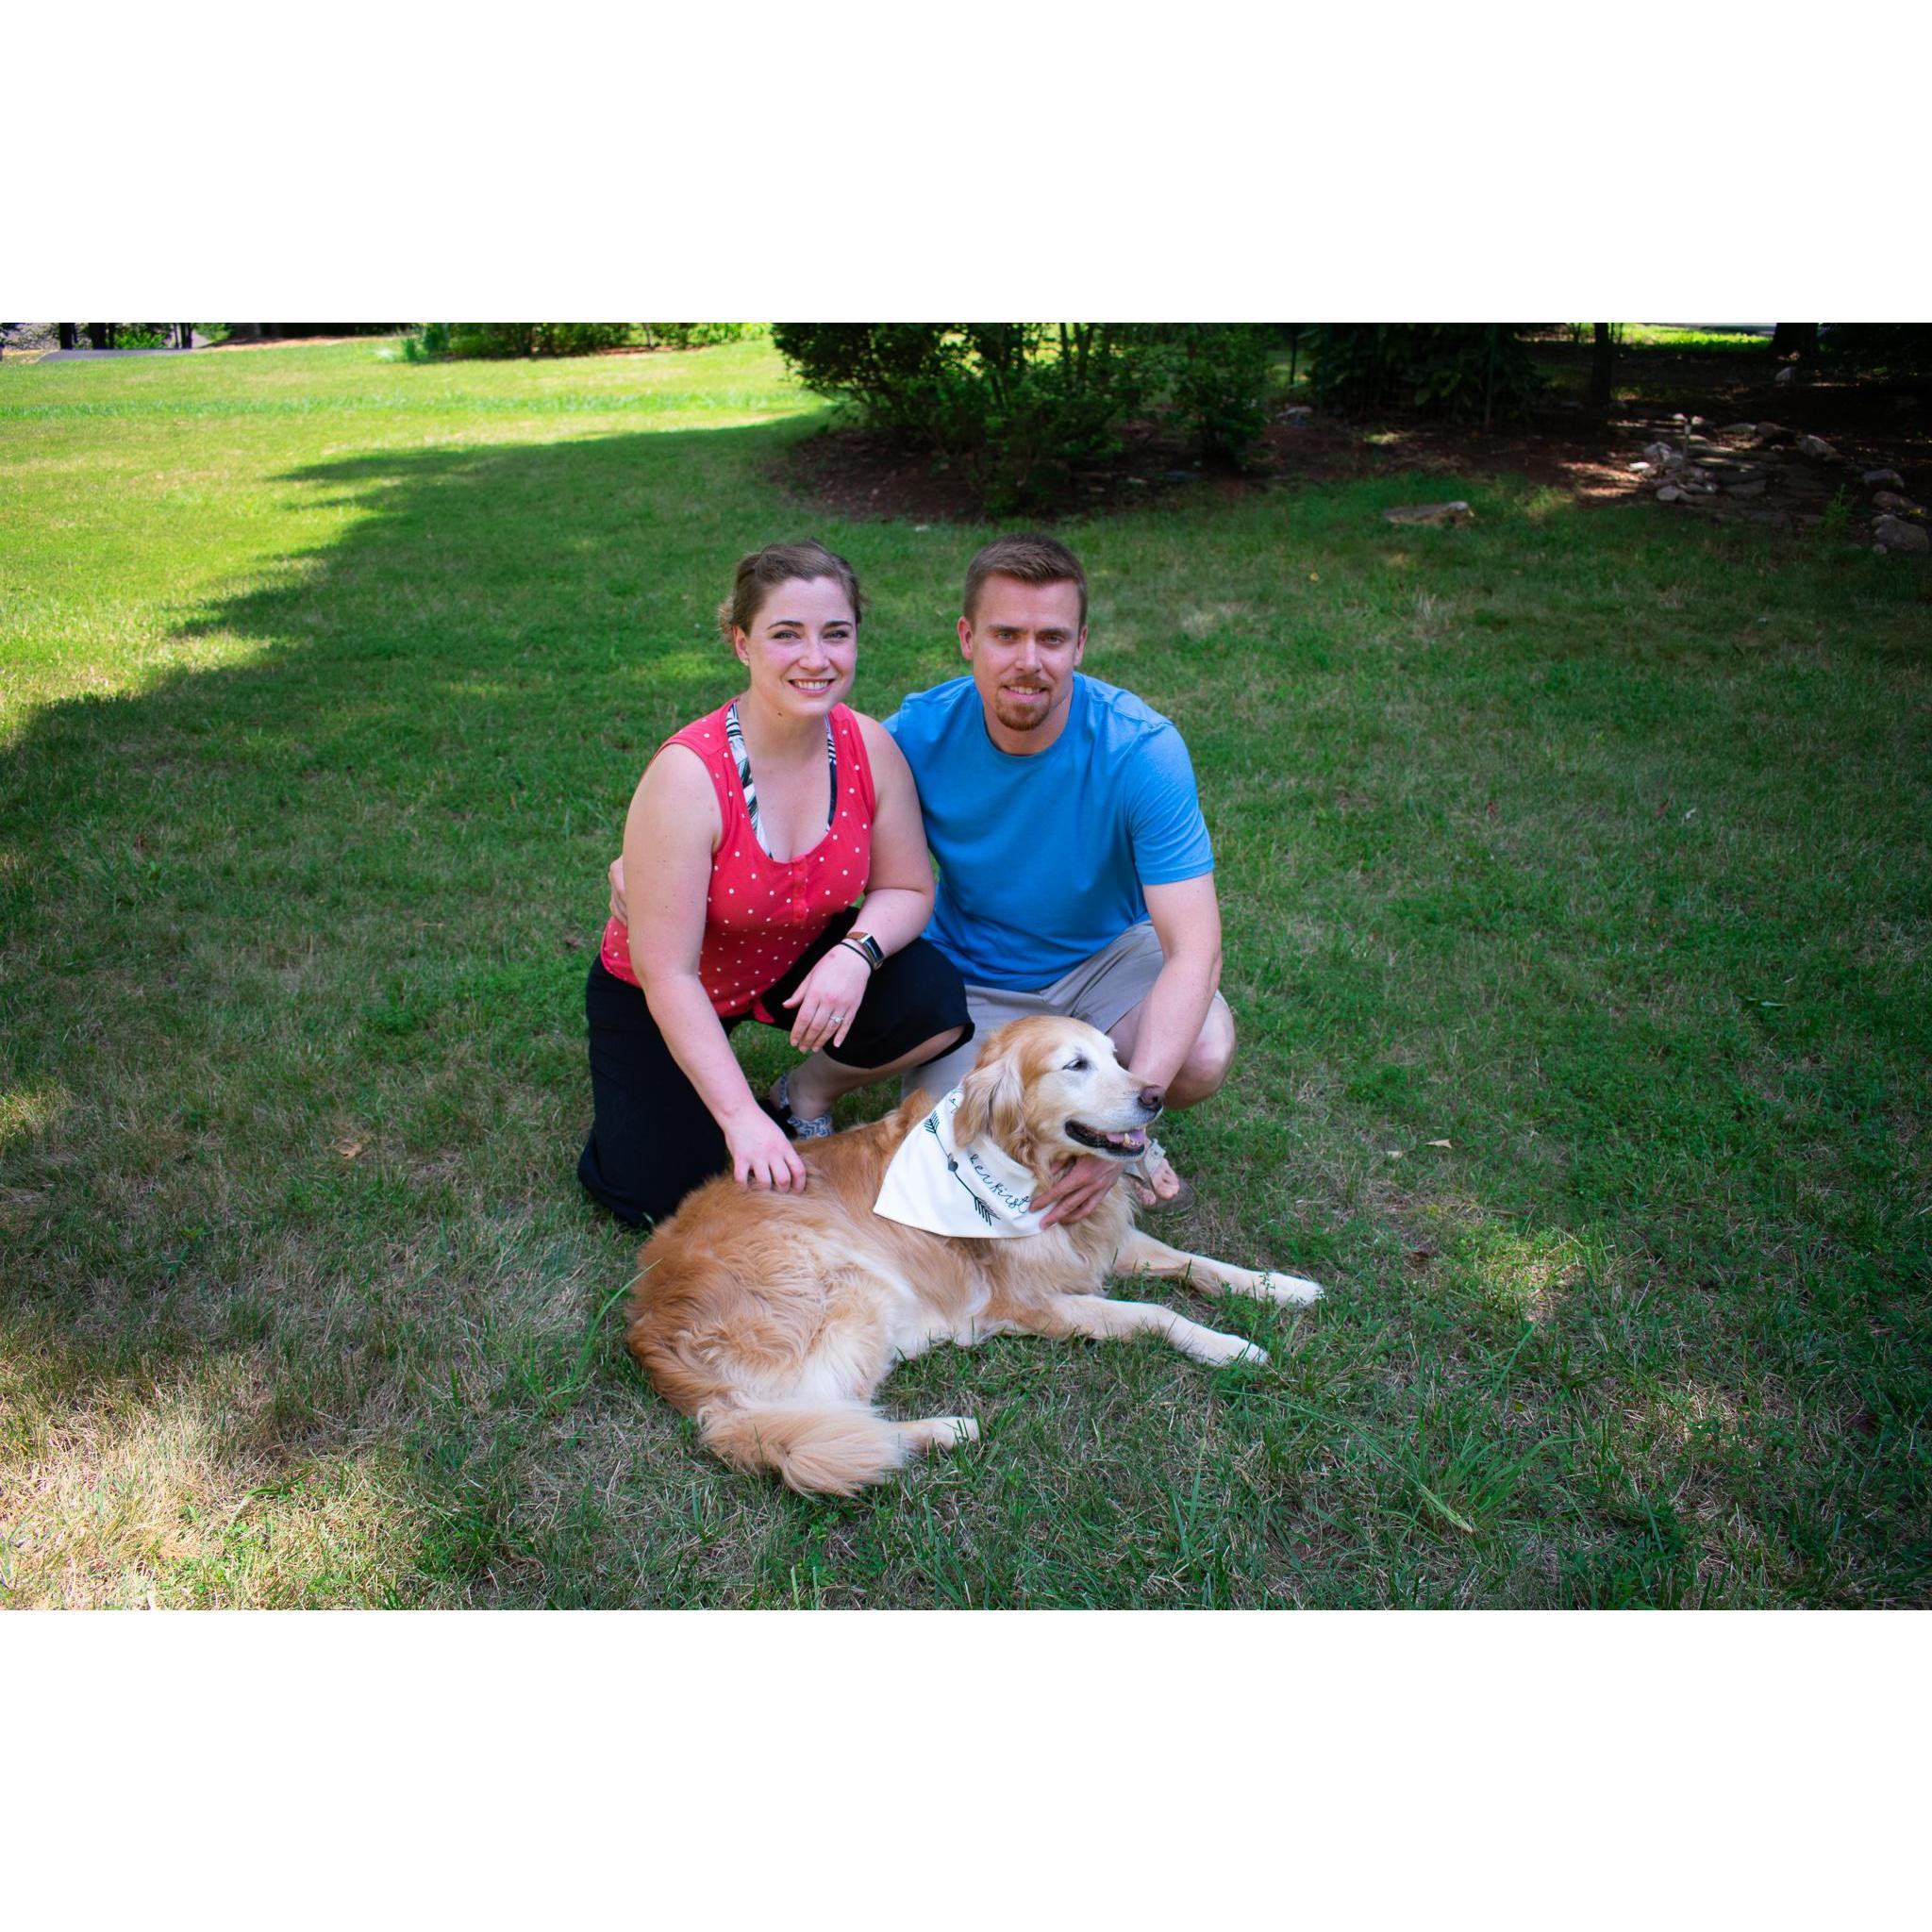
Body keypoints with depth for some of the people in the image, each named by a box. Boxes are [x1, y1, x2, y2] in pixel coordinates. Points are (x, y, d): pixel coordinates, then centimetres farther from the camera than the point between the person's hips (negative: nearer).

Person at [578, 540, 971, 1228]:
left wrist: (855, 952, -30)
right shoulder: (688, 773, -31)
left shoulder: (869, 747, -18)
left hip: (799, 963, 3)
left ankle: (807, 1093, 6)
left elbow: (906, 889, -7)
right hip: (657, 996, -3)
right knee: (664, 1197, -12)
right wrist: (742, 1116, -32)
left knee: (935, 1003, -23)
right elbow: (669, 975, -29)